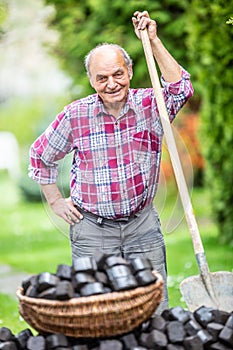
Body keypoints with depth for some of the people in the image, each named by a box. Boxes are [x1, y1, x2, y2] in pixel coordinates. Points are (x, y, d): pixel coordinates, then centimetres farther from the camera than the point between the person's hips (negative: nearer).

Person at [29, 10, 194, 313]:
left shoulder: (148, 105, -3)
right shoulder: (76, 115, -5)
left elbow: (180, 89, -23)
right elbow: (41, 154, 10)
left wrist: (153, 41, -24)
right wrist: (55, 201, 7)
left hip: (143, 224, 1)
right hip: (92, 229, -1)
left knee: (156, 312, 2)